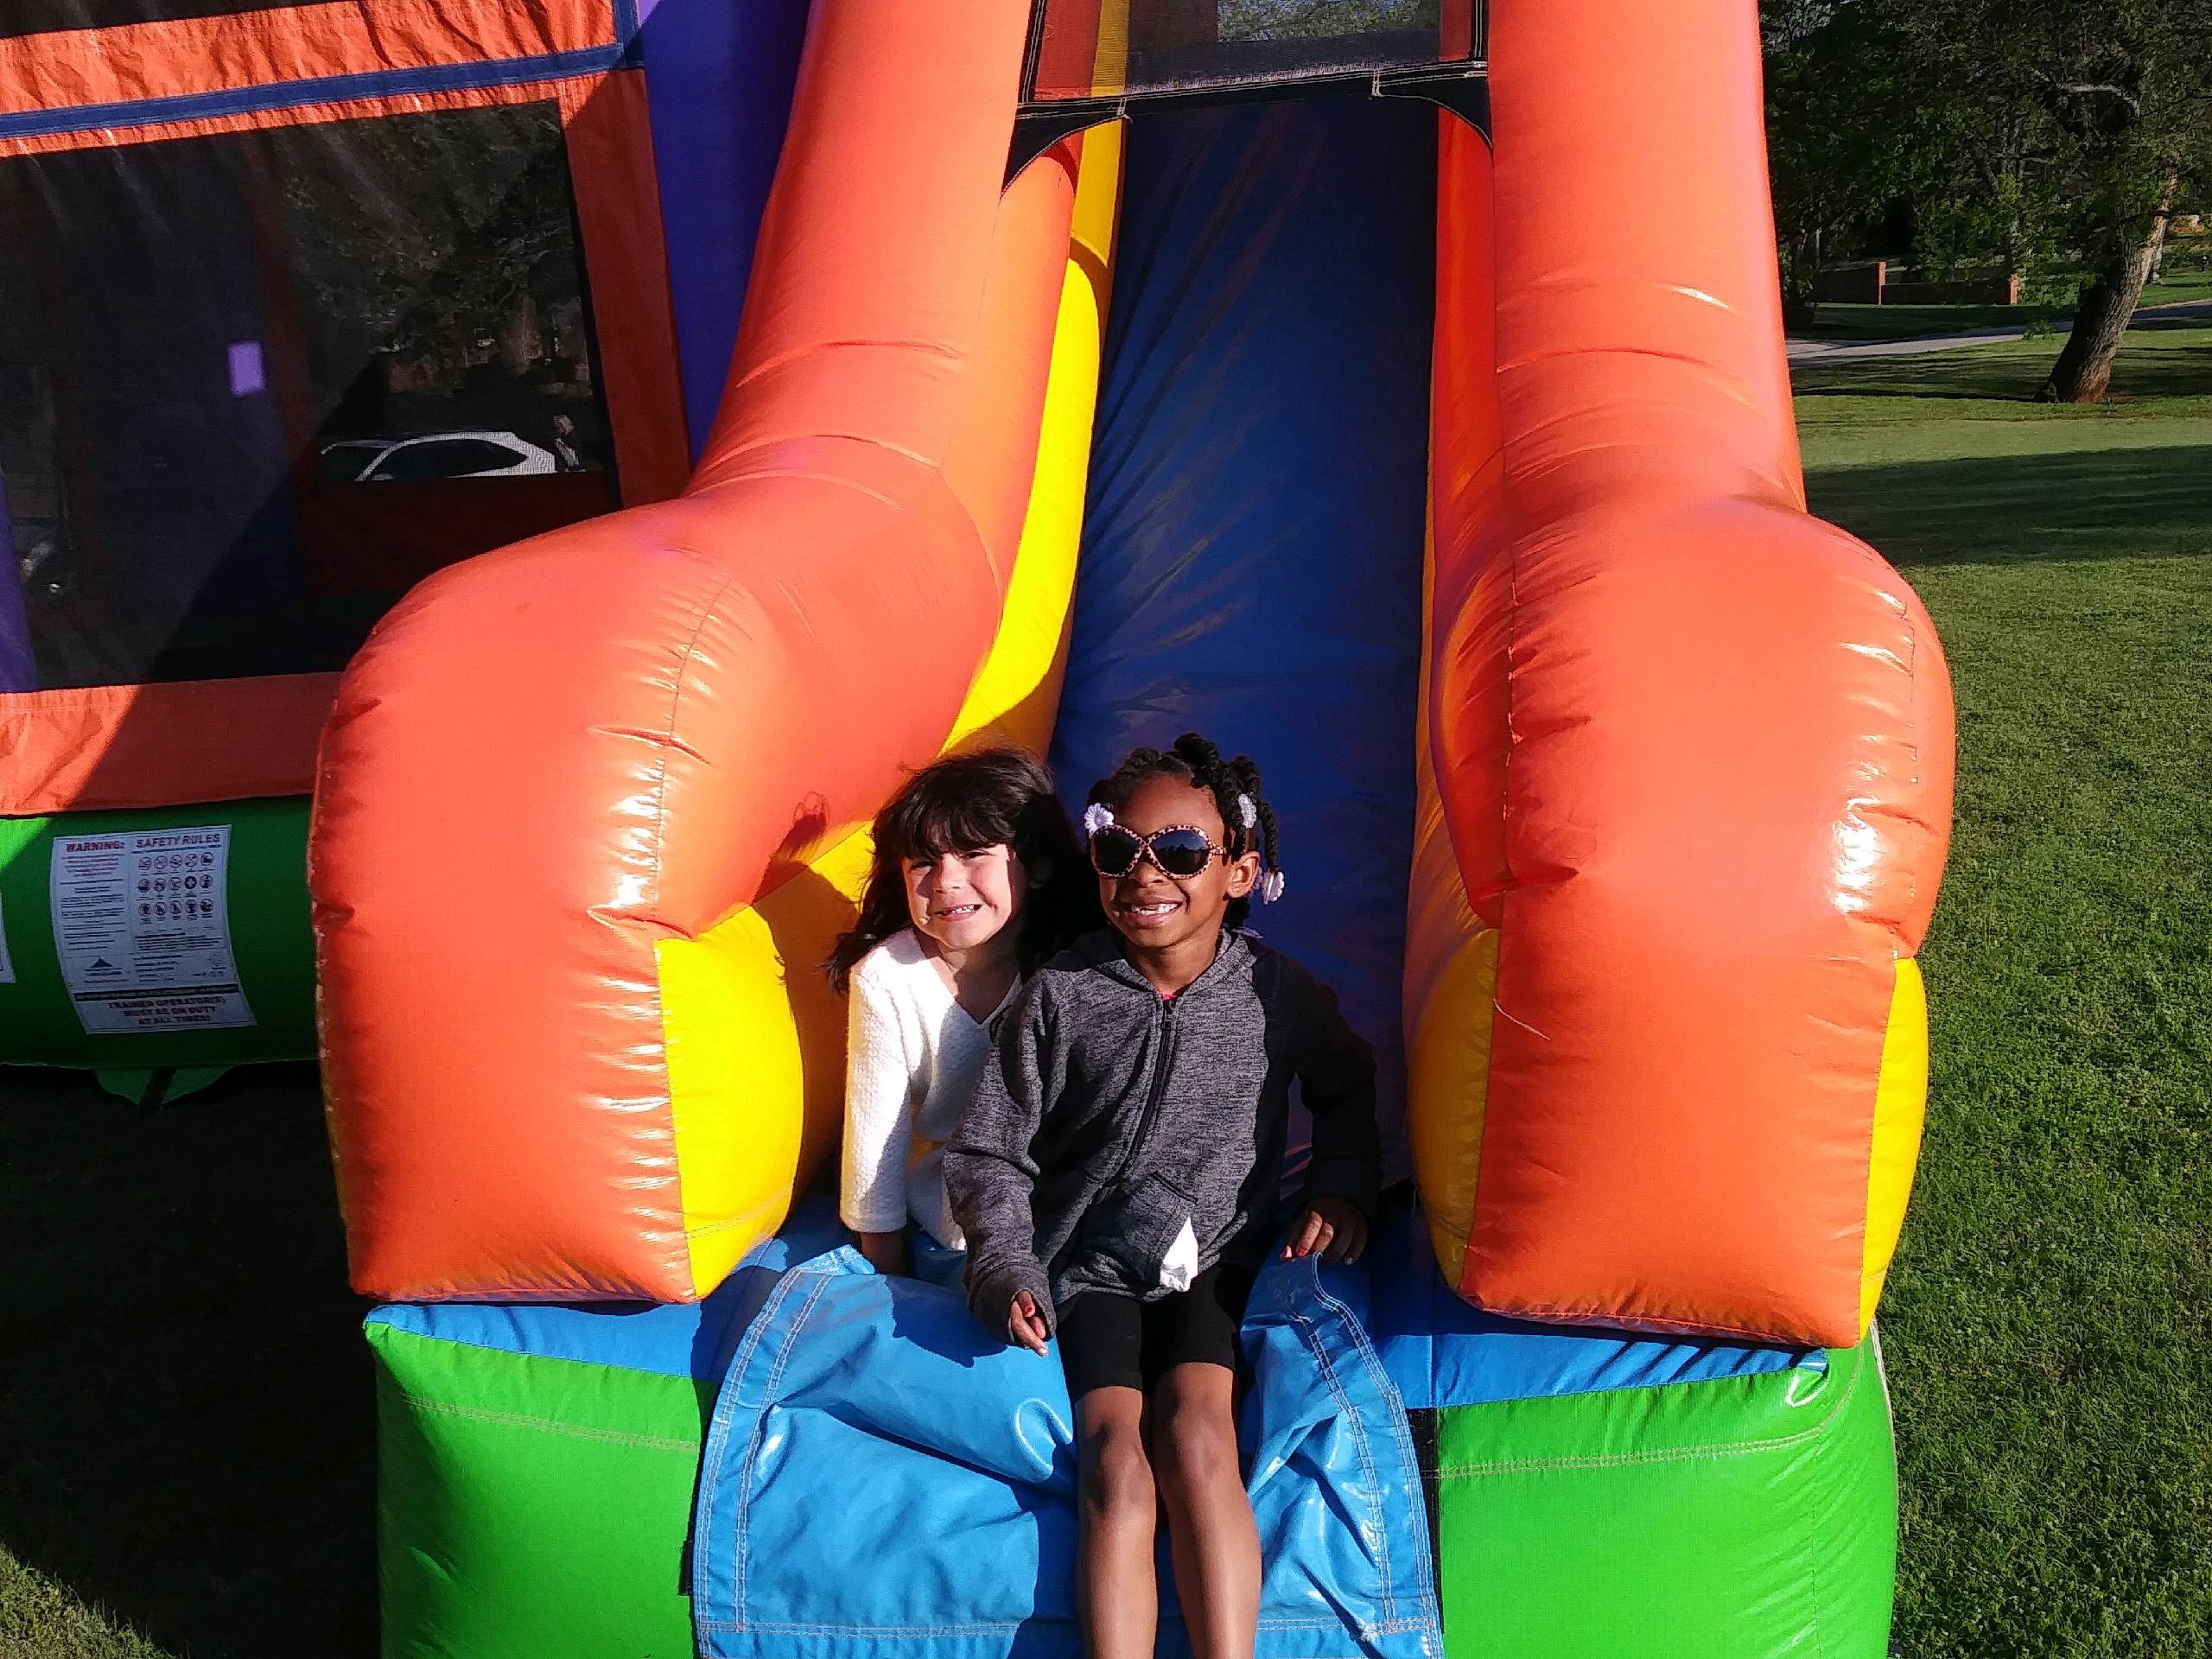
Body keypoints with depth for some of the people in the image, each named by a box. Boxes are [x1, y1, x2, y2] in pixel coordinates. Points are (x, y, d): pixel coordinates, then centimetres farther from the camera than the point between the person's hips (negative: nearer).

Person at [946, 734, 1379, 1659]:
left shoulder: (1278, 994, -1)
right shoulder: (1061, 996, -4)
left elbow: (1349, 1090, 20)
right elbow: (988, 1153, 1)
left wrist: (1342, 1190, 6)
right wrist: (1008, 1269, -12)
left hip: (1217, 1260, 1)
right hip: (1089, 1265, 0)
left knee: (1196, 1439, -25)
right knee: (1118, 1467, -21)